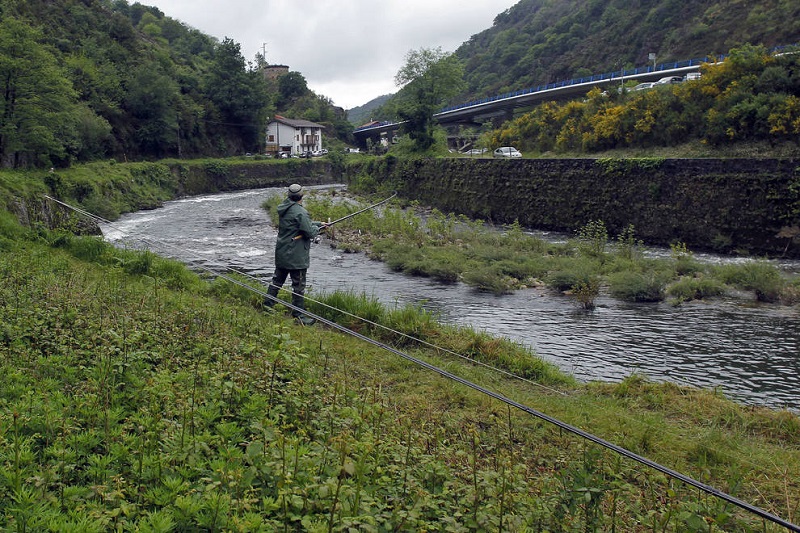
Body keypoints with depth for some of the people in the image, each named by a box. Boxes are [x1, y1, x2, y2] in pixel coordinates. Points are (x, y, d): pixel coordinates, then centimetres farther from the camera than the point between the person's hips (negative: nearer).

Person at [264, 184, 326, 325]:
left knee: (277, 279, 20)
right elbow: (310, 233, -18)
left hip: (281, 253, 9)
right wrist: (317, 228, 3)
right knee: (299, 284, 0)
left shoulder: (283, 208, 7)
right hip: (295, 255, -9)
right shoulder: (300, 212, -21)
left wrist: (318, 224, 18)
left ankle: (267, 304, 27)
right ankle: (299, 314, 6)